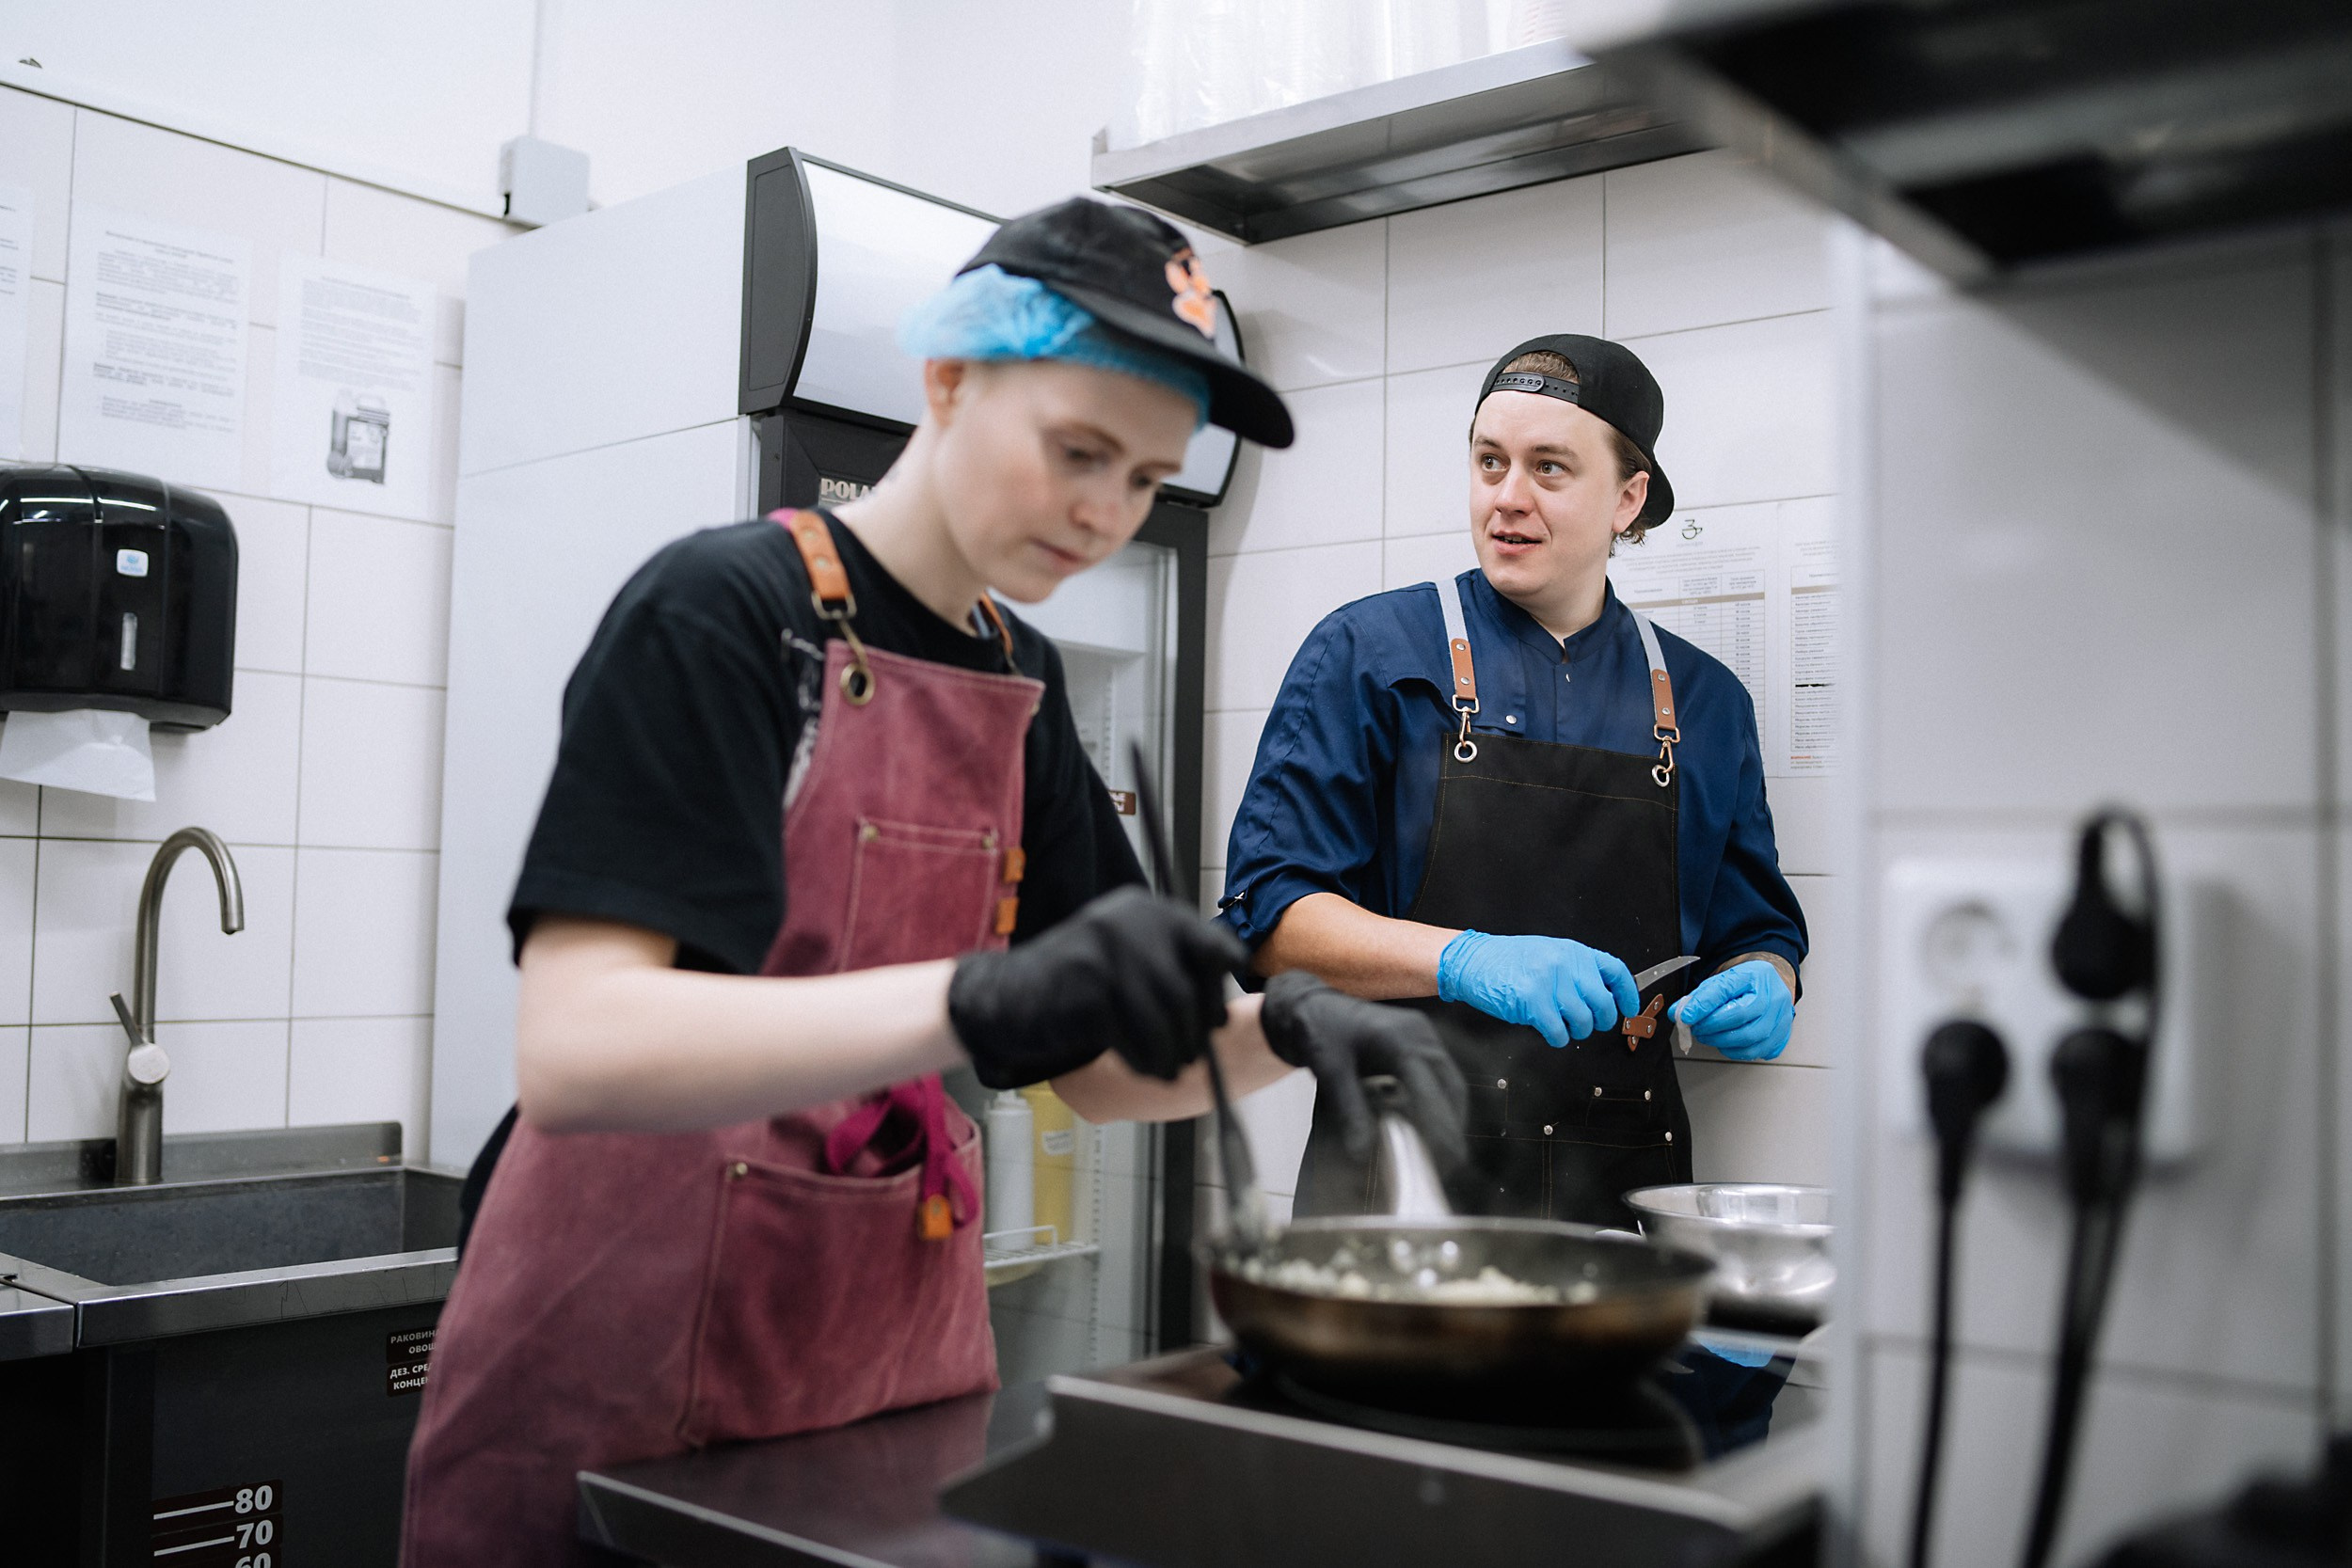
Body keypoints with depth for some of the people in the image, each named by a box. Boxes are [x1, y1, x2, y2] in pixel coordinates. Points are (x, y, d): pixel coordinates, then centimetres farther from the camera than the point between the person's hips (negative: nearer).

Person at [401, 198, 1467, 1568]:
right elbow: (573, 1051, -27)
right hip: (634, 1396, -6)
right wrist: (985, 1003, -38)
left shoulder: (1023, 681, 6)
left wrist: (1287, 1029, -12)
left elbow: (1097, 1069, 8)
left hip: (901, 1347, 7)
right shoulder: (722, 610, -15)